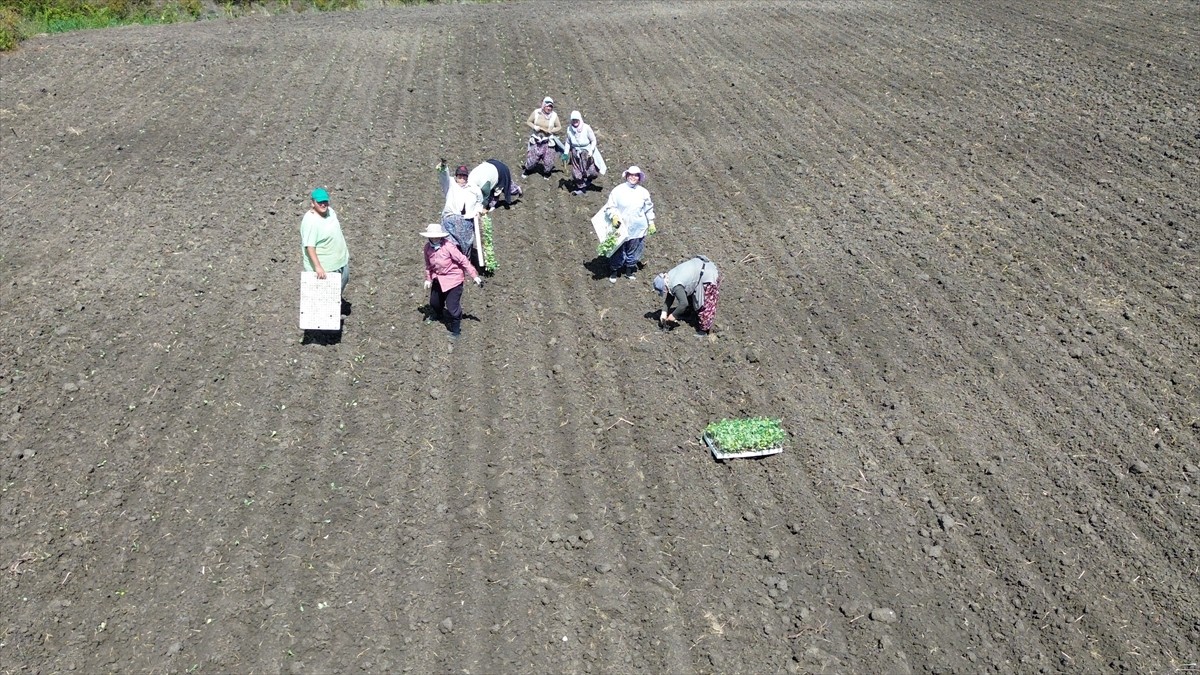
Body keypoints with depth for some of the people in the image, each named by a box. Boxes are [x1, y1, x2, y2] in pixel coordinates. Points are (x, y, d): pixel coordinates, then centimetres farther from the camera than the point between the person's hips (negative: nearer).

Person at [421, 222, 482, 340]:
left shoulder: (448, 247, -26)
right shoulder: (428, 247, -9)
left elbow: (463, 260, -22)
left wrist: (474, 276, -21)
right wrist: (428, 279, 11)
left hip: (453, 279, -6)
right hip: (438, 279, 6)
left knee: (452, 307, -9)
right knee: (434, 301, 26)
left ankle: (456, 330, 12)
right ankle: (435, 315, 61)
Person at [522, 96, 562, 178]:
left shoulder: (554, 115, -8)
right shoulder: (536, 113, -7)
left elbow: (559, 127, 1)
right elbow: (528, 122, 3)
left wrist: (552, 130, -17)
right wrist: (534, 127, -15)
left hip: (548, 142, 0)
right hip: (536, 140, 1)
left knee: (548, 160, 2)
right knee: (531, 158, 5)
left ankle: (547, 172, 33)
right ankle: (527, 170, 35)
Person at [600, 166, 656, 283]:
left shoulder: (644, 192, 0)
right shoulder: (618, 190, -9)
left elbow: (648, 209, 12)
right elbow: (610, 206, -5)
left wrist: (651, 223, 13)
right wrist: (613, 216, -23)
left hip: (637, 229, 3)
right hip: (621, 228, -2)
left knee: (633, 251, 16)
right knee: (618, 252, 7)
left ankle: (630, 270, 37)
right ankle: (614, 271, 27)